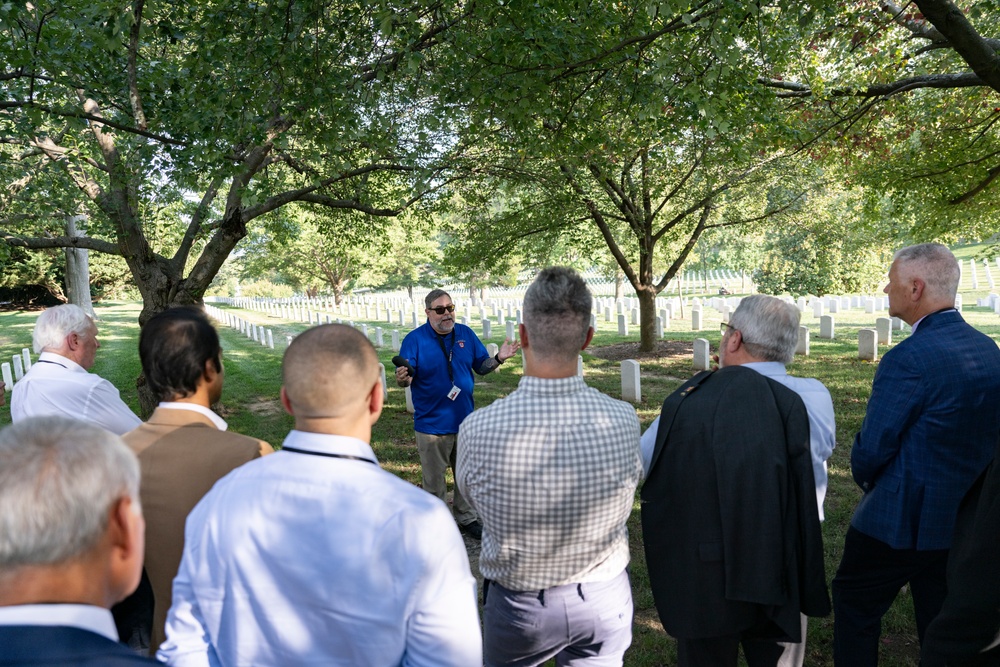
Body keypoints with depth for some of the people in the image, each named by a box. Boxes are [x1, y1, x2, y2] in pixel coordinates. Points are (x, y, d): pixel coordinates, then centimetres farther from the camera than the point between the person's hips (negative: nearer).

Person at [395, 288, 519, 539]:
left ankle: (467, 518, 36)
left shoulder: (466, 334, 2)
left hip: (465, 420, 4)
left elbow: (481, 366, 7)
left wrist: (498, 358, -12)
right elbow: (406, 377, -12)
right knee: (434, 480, 9)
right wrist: (402, 378, -36)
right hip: (432, 424, -4)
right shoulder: (414, 339, -10)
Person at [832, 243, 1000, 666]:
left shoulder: (910, 358, -24)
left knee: (855, 612, 12)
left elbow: (871, 450, -20)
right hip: (963, 520, 8)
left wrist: (865, 477, 2)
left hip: (899, 521, -7)